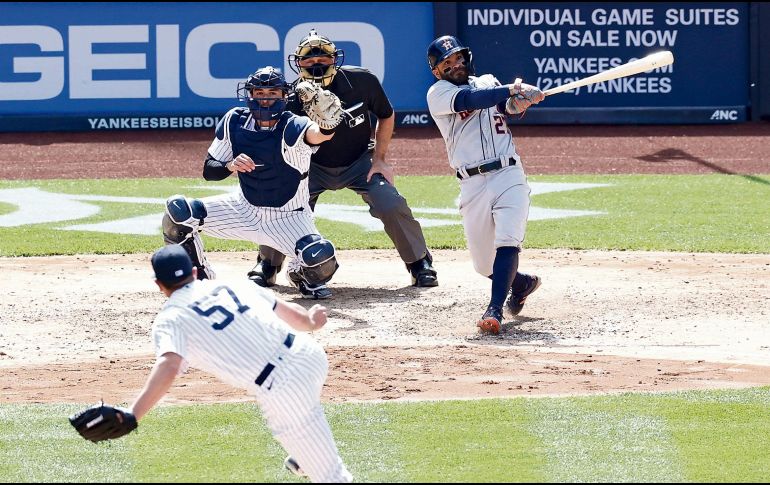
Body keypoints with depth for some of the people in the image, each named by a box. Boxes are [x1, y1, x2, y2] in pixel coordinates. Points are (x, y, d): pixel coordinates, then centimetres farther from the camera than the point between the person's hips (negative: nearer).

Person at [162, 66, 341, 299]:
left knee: (321, 257, -33)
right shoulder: (235, 121, -9)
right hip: (245, 210, 4)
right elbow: (208, 170, -4)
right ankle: (198, 278, 8)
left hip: (289, 218, -4)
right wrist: (231, 166, -27)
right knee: (178, 210, -15)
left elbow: (321, 134, -47)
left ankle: (303, 273, 7)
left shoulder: (293, 127, -23)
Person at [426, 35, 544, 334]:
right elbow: (469, 100, -18)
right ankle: (520, 282, 35)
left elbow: (510, 106, -3)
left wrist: (522, 99, -26)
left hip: (509, 175, 1)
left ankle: (495, 310, -26)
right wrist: (512, 90, -29)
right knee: (484, 264, 5)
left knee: (507, 242, -21)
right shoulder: (438, 93, 2)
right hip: (473, 184, -1)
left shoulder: (488, 83, 16)